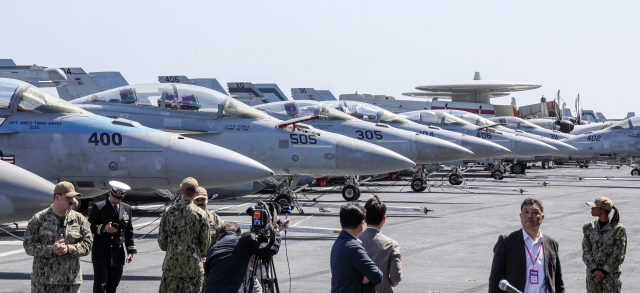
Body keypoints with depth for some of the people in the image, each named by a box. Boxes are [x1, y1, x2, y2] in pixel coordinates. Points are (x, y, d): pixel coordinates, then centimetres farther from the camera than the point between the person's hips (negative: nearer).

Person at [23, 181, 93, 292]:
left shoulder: (79, 219, 7)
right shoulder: (39, 219, 0)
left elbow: (87, 244, 3)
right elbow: (28, 246, -4)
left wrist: (69, 249, -15)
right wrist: (51, 249, -17)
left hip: (70, 280, 2)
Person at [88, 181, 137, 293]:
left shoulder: (127, 209, 12)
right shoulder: (98, 207, -3)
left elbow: (129, 231, 16)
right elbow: (90, 227, -6)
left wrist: (131, 250, 11)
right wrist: (103, 228, -24)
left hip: (118, 254, 5)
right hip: (101, 254, -4)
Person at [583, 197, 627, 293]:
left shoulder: (618, 229, -8)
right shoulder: (590, 228, 4)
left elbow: (618, 255, -9)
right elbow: (586, 252, 2)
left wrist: (605, 271, -12)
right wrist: (594, 269, -11)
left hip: (611, 273, -4)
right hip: (593, 273, 4)